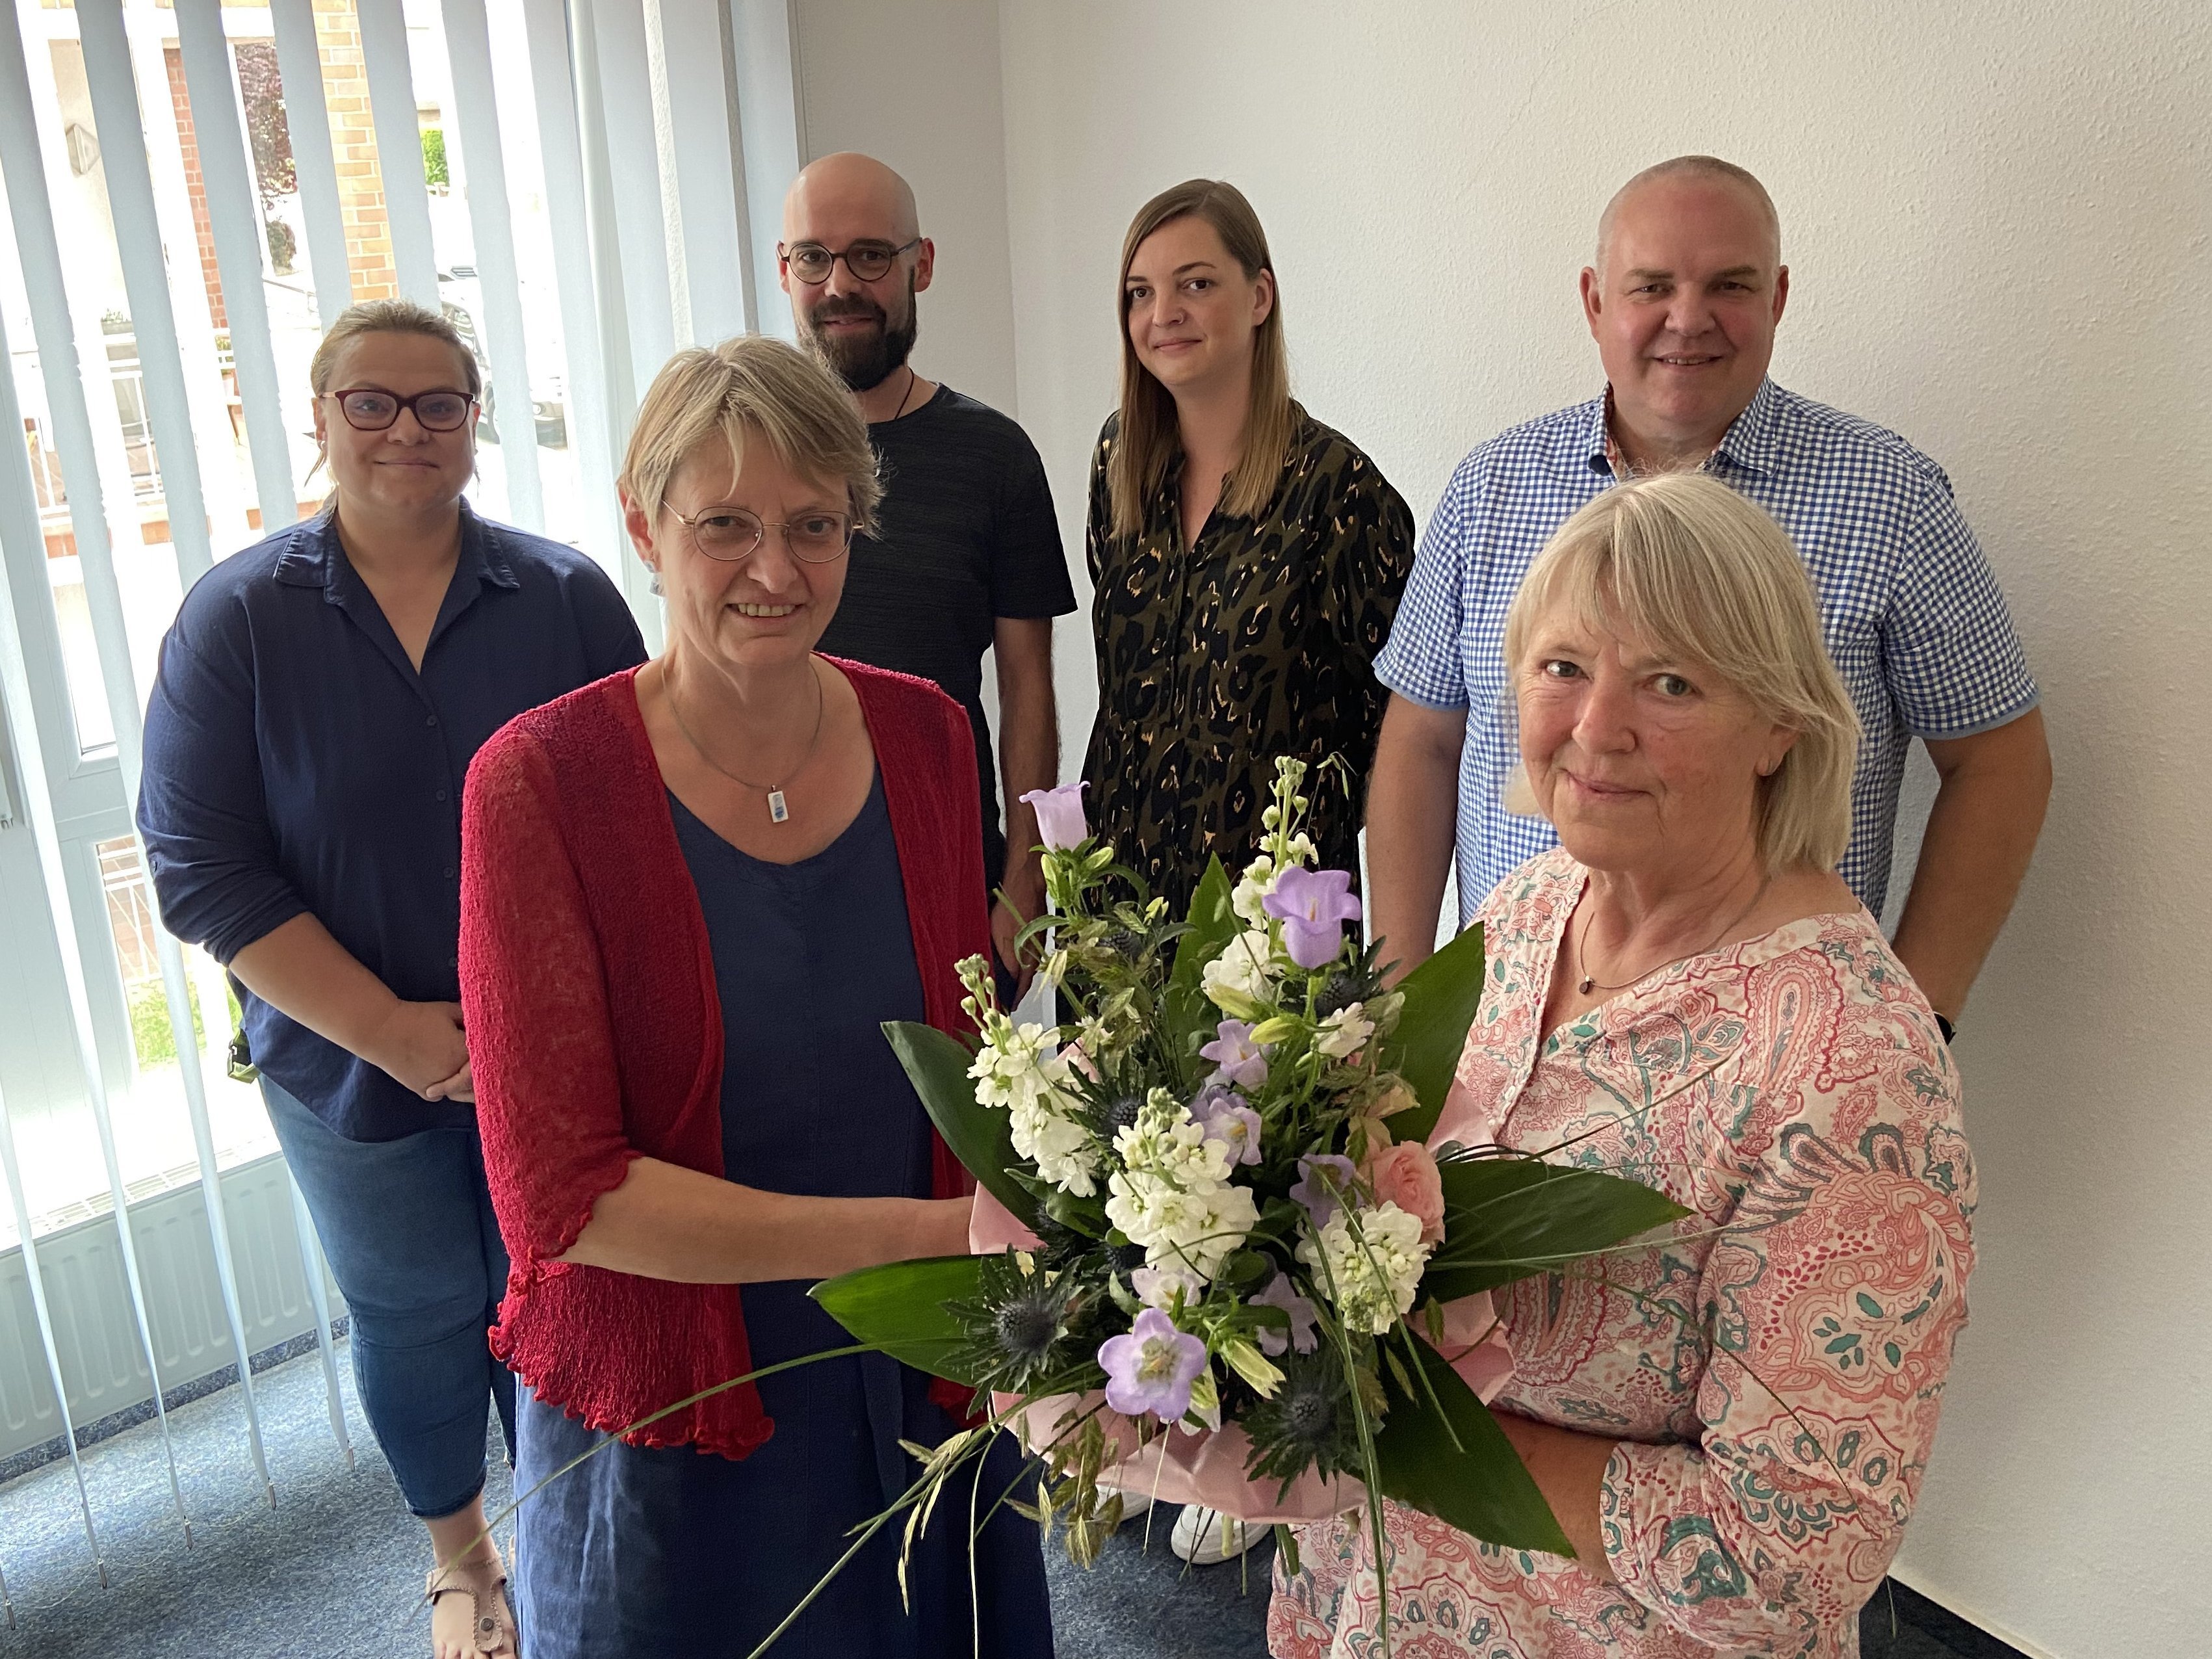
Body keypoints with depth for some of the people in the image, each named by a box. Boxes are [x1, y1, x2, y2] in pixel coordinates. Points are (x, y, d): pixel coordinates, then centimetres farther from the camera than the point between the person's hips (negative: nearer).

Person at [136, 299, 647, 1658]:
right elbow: (204, 869, -8)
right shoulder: (236, 618, -6)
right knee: (413, 1317, 18)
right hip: (355, 1070, 0)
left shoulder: (566, 597, -5)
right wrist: (391, 1030, -15)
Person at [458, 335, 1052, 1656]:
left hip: (927, 1386, 4)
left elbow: (968, 1051, 5)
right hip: (672, 1412, -3)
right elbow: (558, 1192, -20)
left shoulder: (922, 734, -5)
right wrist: (930, 1232, -26)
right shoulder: (543, 781, -17)